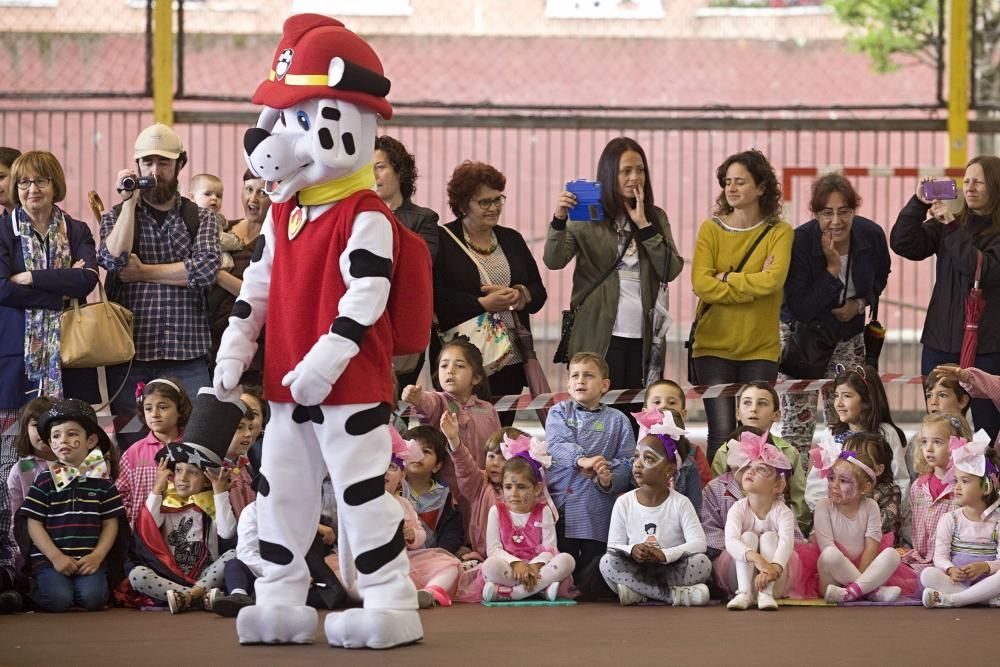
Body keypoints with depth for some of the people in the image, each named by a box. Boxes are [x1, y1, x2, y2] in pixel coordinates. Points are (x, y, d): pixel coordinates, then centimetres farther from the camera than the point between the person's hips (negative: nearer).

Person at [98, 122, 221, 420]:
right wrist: (130, 202, -7)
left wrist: (143, 272, -6)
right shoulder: (116, 217, 12)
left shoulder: (201, 218, 10)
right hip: (129, 354, 1)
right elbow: (115, 261, -8)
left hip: (186, 355, -1)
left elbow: (206, 268, -8)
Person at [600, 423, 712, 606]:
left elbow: (699, 542, -15)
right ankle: (673, 594, -30)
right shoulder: (623, 503, 1)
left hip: (671, 571, -1)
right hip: (636, 570, 1)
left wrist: (665, 554, -31)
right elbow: (614, 546, -2)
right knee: (607, 562, -28)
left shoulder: (681, 504, -4)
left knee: (702, 563, -28)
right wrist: (631, 550, -26)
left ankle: (638, 592, -25)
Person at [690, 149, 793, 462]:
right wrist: (753, 283, -13)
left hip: (760, 348, 0)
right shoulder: (711, 229, 2)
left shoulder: (779, 232, -1)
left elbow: (774, 279, -17)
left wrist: (726, 278, -10)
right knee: (722, 434, -5)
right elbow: (701, 284, -11)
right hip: (714, 345, 0)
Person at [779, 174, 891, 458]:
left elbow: (880, 278, 11)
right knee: (798, 423, -10)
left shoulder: (871, 235, -13)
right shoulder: (800, 241, -25)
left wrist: (860, 304, -8)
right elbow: (799, 309, -24)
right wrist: (832, 269, -31)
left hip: (849, 334, 4)